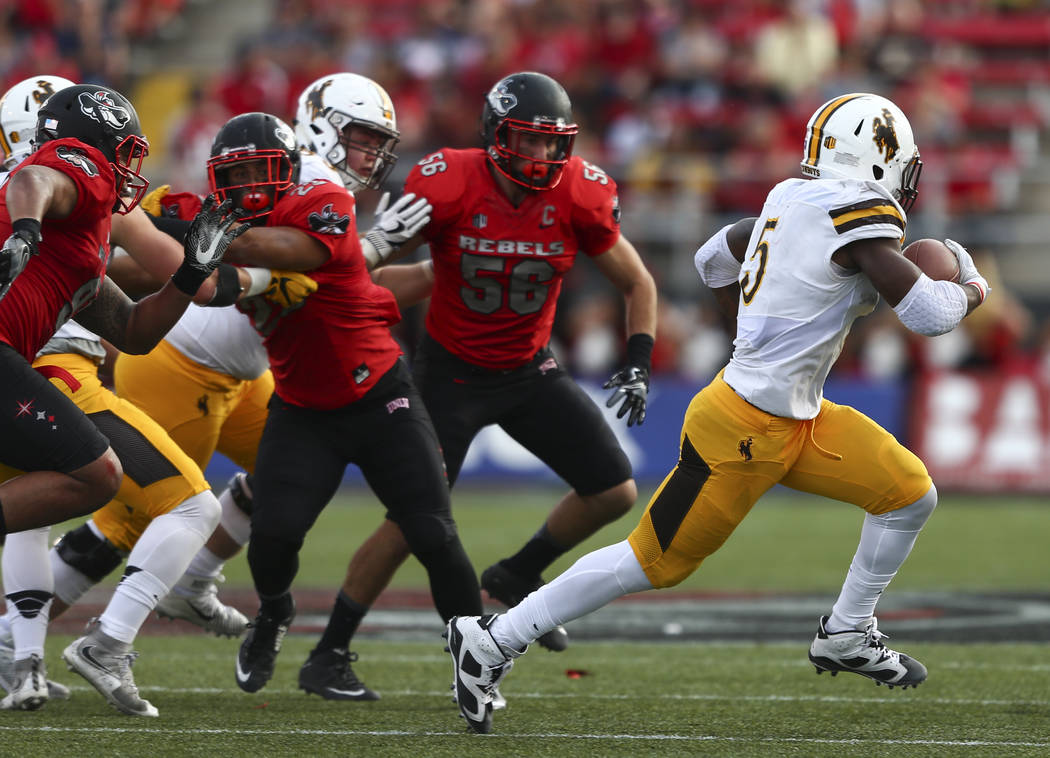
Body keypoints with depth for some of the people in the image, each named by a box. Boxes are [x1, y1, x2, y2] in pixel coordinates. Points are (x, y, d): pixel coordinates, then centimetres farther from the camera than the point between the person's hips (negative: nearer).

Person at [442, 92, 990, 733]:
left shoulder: (792, 200, 6)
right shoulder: (859, 217, -20)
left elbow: (713, 259, 20)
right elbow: (929, 314, -21)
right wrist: (973, 289, 0)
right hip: (747, 430, -10)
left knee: (911, 494, 8)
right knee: (657, 561, -1)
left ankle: (846, 637, 21)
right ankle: (495, 641, 6)